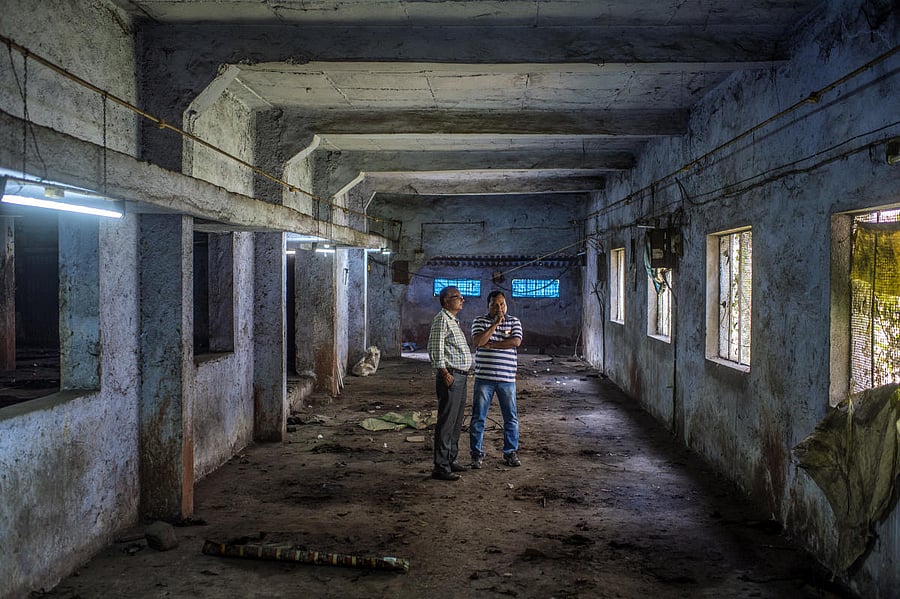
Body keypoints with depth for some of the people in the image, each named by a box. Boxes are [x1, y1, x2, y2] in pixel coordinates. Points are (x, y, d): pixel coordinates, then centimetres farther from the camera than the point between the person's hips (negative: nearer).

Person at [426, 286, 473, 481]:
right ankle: (441, 467, -6)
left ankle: (451, 460, 25)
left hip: (460, 377, 10)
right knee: (446, 422, -8)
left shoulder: (454, 321, 20)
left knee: (457, 421, 15)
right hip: (450, 377, -10)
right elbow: (435, 349, -18)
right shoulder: (441, 319, -10)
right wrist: (444, 373, -21)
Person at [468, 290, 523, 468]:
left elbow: (516, 342, -11)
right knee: (478, 418, 2)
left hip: (507, 378, 1)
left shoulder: (514, 322, 7)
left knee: (511, 418, 8)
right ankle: (477, 454, 12)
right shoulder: (480, 321, 4)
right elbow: (477, 342, -14)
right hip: (484, 378, -1)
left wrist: (490, 344, -11)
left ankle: (511, 453, 21)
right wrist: (495, 324, -16)